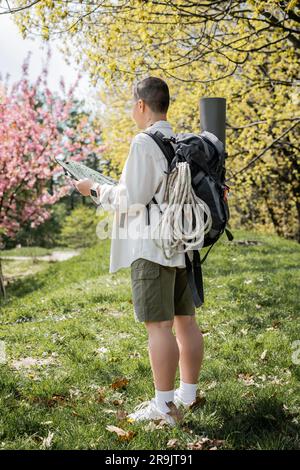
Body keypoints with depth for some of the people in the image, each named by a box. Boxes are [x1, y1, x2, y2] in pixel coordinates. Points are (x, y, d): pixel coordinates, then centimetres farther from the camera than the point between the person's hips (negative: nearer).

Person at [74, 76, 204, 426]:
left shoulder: (144, 143, -12)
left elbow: (133, 198, -13)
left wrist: (96, 190, 1)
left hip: (153, 246, -8)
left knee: (159, 325, -5)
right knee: (185, 321, 12)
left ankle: (162, 407, 1)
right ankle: (187, 395, 23)